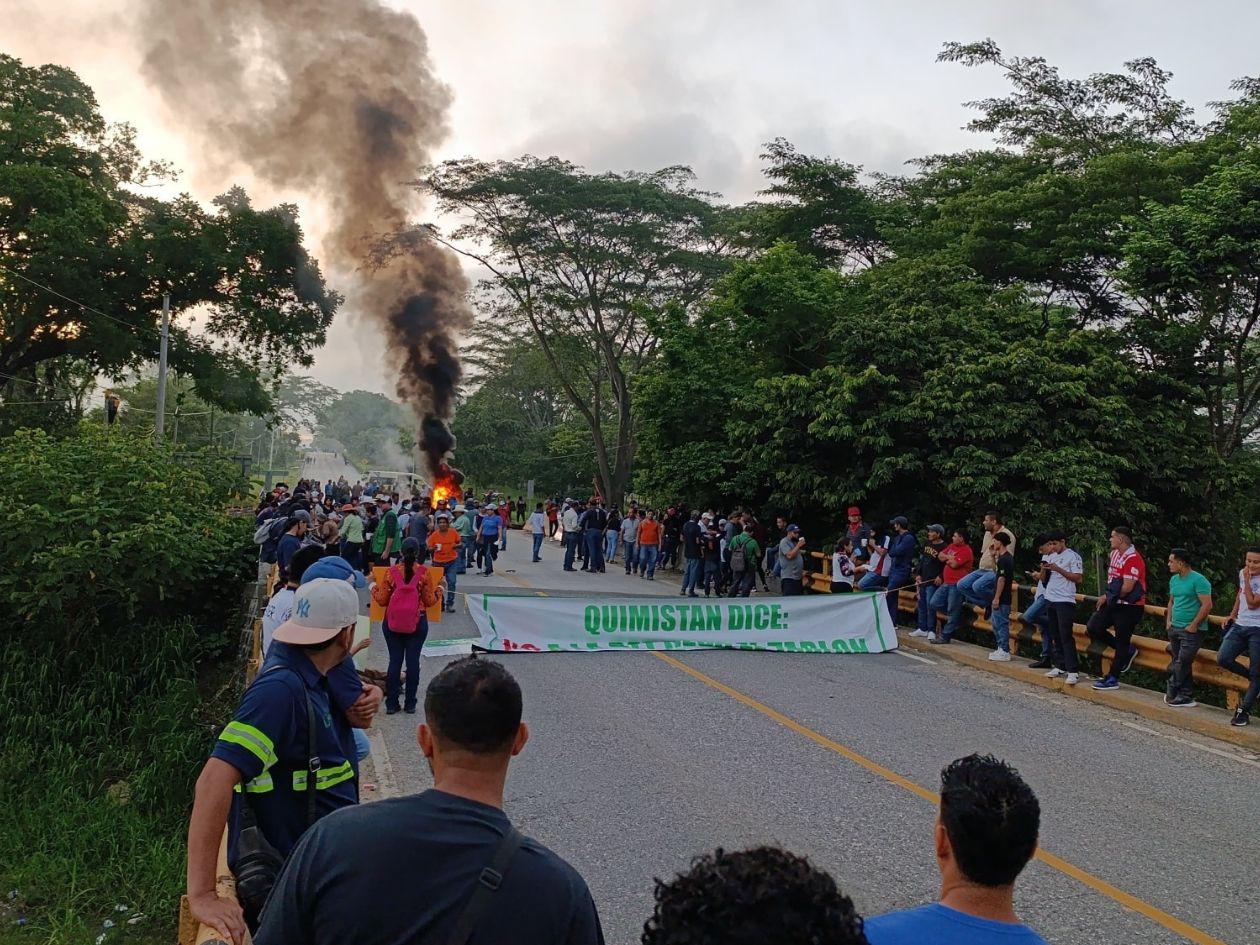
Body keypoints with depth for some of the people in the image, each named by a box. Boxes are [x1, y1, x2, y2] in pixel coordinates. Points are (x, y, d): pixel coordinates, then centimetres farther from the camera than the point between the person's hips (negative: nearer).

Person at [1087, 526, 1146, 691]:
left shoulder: (1133, 559, -20)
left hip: (1129, 606, -9)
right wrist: (1107, 597, 5)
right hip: (1114, 603, 9)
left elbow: (1127, 587, -23)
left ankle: (1112, 679, 7)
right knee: (1093, 627, 5)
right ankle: (1127, 651, 20)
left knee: (1121, 642, 0)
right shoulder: (1115, 554, 10)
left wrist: (1108, 596, -9)